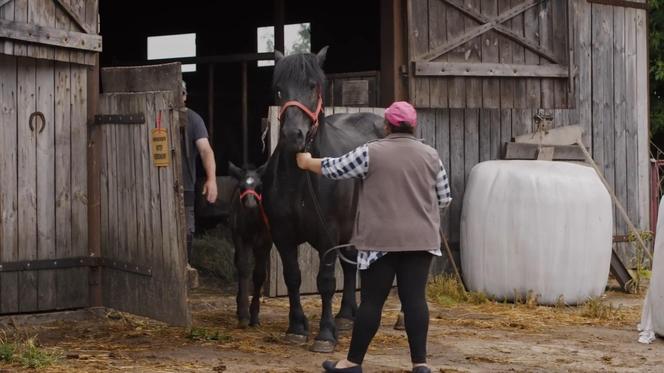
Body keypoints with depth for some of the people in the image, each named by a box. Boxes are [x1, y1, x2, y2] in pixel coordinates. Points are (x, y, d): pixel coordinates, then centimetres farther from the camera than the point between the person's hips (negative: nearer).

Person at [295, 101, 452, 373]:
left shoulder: (371, 153, -5)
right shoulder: (430, 155, 5)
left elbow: (333, 169, 4)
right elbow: (444, 199, 11)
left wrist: (308, 163, 22)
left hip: (381, 240, -2)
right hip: (421, 239, 3)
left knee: (372, 300, 2)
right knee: (414, 299, 3)